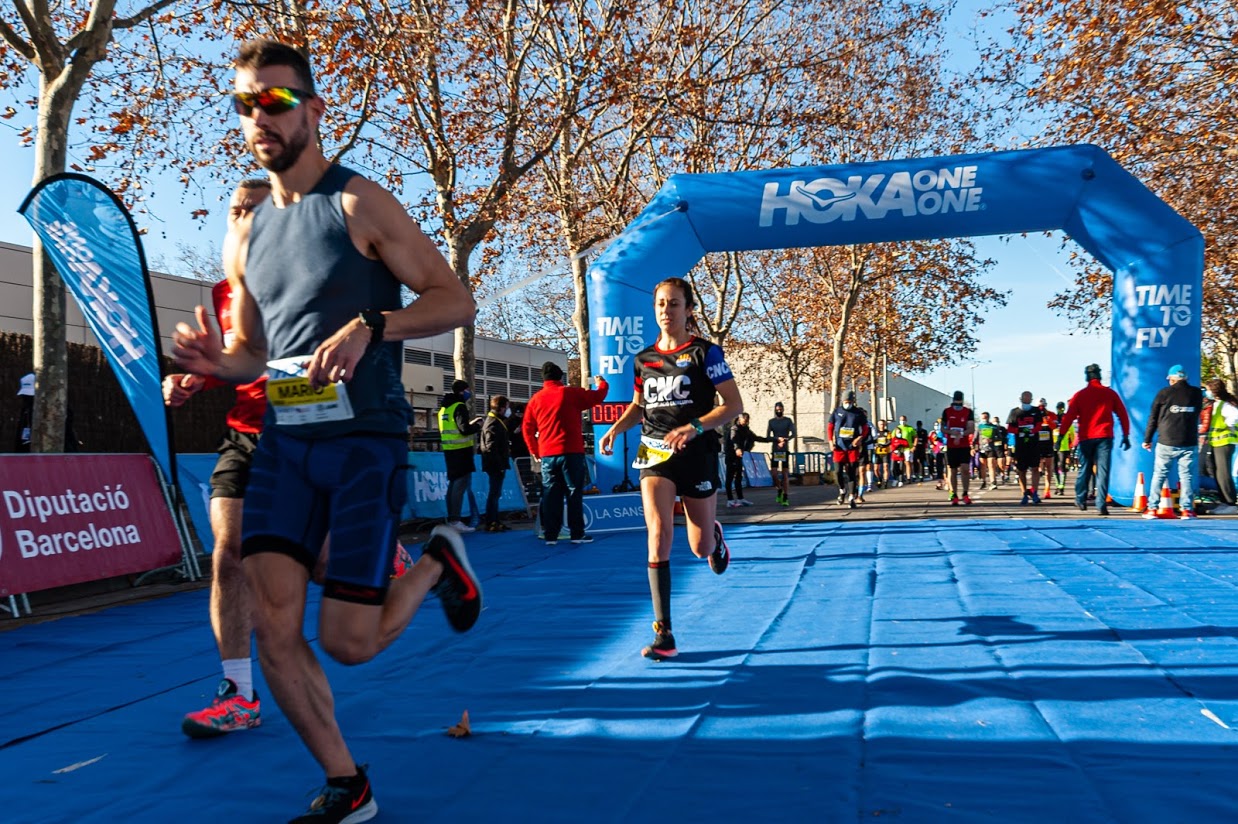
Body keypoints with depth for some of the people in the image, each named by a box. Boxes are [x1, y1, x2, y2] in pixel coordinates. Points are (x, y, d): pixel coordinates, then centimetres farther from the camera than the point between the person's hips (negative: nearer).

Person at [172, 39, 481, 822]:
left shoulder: (359, 202, -6)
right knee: (273, 627, -4)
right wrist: (216, 361, -4)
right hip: (282, 442, 6)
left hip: (365, 441, -5)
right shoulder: (245, 237, 12)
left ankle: (440, 561, 26)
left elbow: (456, 299, -8)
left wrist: (370, 326, -25)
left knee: (349, 641, -5)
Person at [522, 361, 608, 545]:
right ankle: (576, 534, 2)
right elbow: (598, 396, 6)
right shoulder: (571, 393, -3)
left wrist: (535, 451, 16)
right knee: (574, 492, 2)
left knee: (550, 495, 7)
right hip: (571, 452, -3)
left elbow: (528, 428, 8)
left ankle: (550, 535, 6)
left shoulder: (536, 398, 7)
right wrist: (601, 382, 27)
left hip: (547, 455, 3)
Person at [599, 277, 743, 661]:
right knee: (659, 532, -19)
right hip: (656, 454, 2)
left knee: (700, 549, 6)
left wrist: (694, 427, -24)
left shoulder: (705, 352, -5)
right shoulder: (643, 359, 7)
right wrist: (616, 428, 3)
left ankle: (715, 536, 48)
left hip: (697, 455, -2)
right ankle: (664, 634, -15)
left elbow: (734, 404, -10)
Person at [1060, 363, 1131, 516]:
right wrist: (1126, 435, 11)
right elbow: (1123, 415, 6)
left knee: (1084, 469, 14)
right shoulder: (1110, 393, 7)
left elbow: (1069, 417, -3)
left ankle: (1081, 500, 21)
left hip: (1086, 438, 0)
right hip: (1105, 437, 0)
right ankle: (1101, 505, -9)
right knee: (1102, 471, -2)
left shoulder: (1080, 395, 3)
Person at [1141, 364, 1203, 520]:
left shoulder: (1164, 393, -2)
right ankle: (1187, 509, 1)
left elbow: (1153, 418, 1)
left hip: (1166, 443, -1)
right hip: (1189, 443, 1)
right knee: (1187, 475, 5)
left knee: (1159, 475, 5)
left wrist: (1147, 439, 8)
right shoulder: (1197, 393, 4)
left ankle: (1152, 508, 5)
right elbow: (1197, 416, 15)